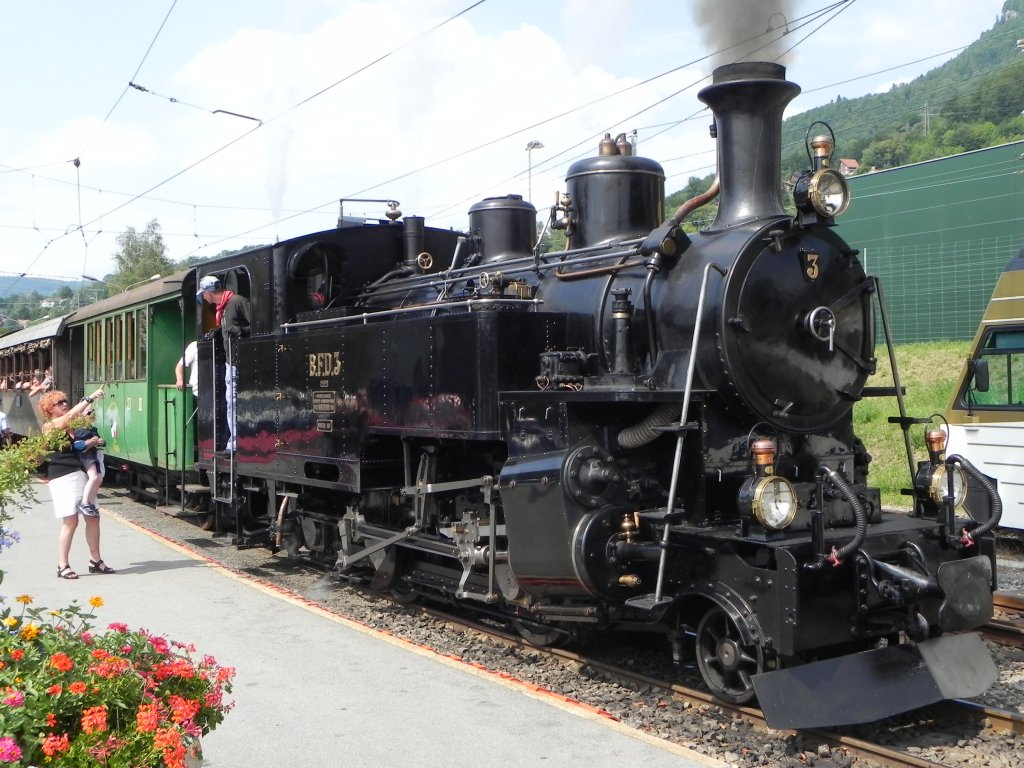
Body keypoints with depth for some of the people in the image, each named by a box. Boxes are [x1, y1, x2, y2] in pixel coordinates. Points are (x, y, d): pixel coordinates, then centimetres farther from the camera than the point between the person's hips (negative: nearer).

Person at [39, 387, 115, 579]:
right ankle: (62, 566, -5)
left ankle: (95, 561, 16)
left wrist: (91, 442, 0)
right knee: (71, 521, -12)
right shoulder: (50, 426, 0)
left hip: (82, 473, 7)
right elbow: (70, 415, -17)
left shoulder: (74, 425, 22)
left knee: (93, 517, 6)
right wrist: (90, 397, -19)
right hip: (63, 477, -7)